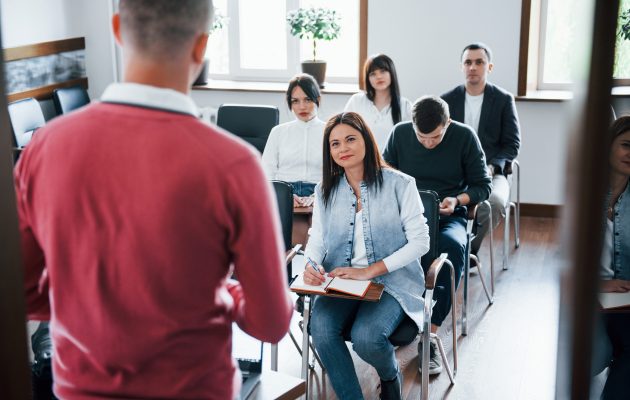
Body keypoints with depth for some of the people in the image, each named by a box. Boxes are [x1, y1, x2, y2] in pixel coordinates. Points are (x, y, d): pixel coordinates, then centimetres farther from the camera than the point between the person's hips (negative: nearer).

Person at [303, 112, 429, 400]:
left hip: (392, 282, -3)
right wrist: (312, 266, -17)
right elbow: (317, 238, 9)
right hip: (340, 282, 3)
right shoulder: (325, 190, 11)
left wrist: (369, 271, -16)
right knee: (321, 328, -28)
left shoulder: (399, 184, -4)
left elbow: (420, 241, -7)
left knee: (365, 337, -29)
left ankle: (390, 375, 9)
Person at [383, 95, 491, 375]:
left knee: (453, 246, -38)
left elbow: (483, 185, 4)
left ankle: (430, 333, -32)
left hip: (448, 215, -1)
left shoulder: (465, 137, -2)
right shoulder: (400, 134, 3)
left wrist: (458, 200, -16)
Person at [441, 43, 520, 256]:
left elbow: (512, 144, 3)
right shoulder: (447, 100, 10)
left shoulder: (504, 99, 5)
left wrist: (492, 167, -14)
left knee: (494, 203, -35)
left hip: (492, 172, -1)